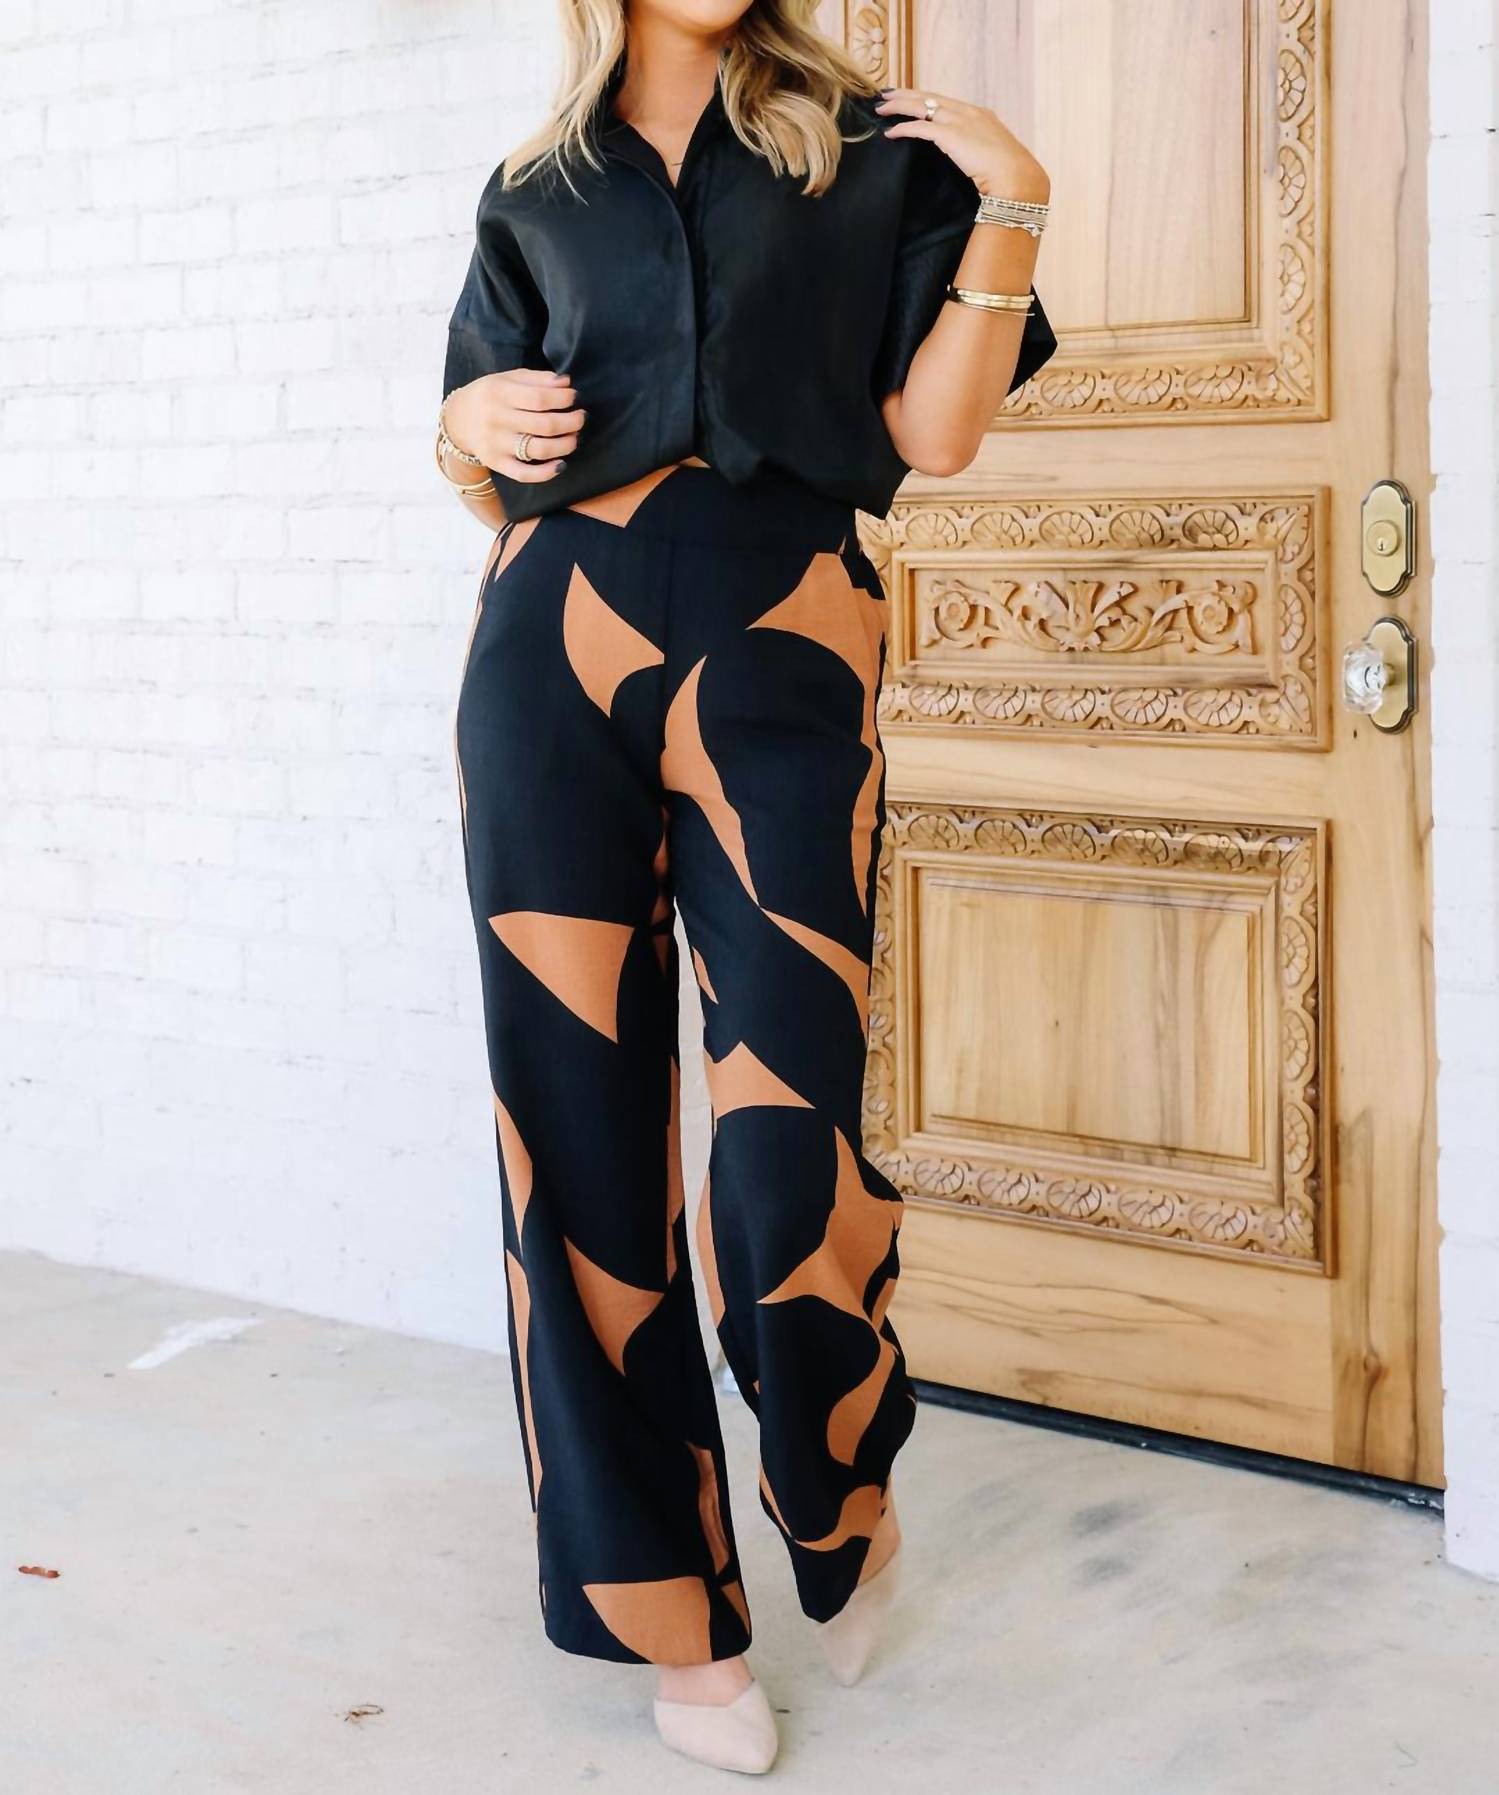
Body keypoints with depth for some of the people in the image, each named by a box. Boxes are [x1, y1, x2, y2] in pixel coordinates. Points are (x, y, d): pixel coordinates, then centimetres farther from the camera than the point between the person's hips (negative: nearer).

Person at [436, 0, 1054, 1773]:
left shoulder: (865, 154, 14)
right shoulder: (536, 198, 18)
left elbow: (934, 429, 4)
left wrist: (1010, 204, -3)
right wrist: (469, 430, 2)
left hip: (776, 645, -2)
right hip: (555, 646, 2)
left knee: (788, 1142, -9)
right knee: (580, 1134, 0)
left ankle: (844, 1500, 22)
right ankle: (672, 1612, 12)